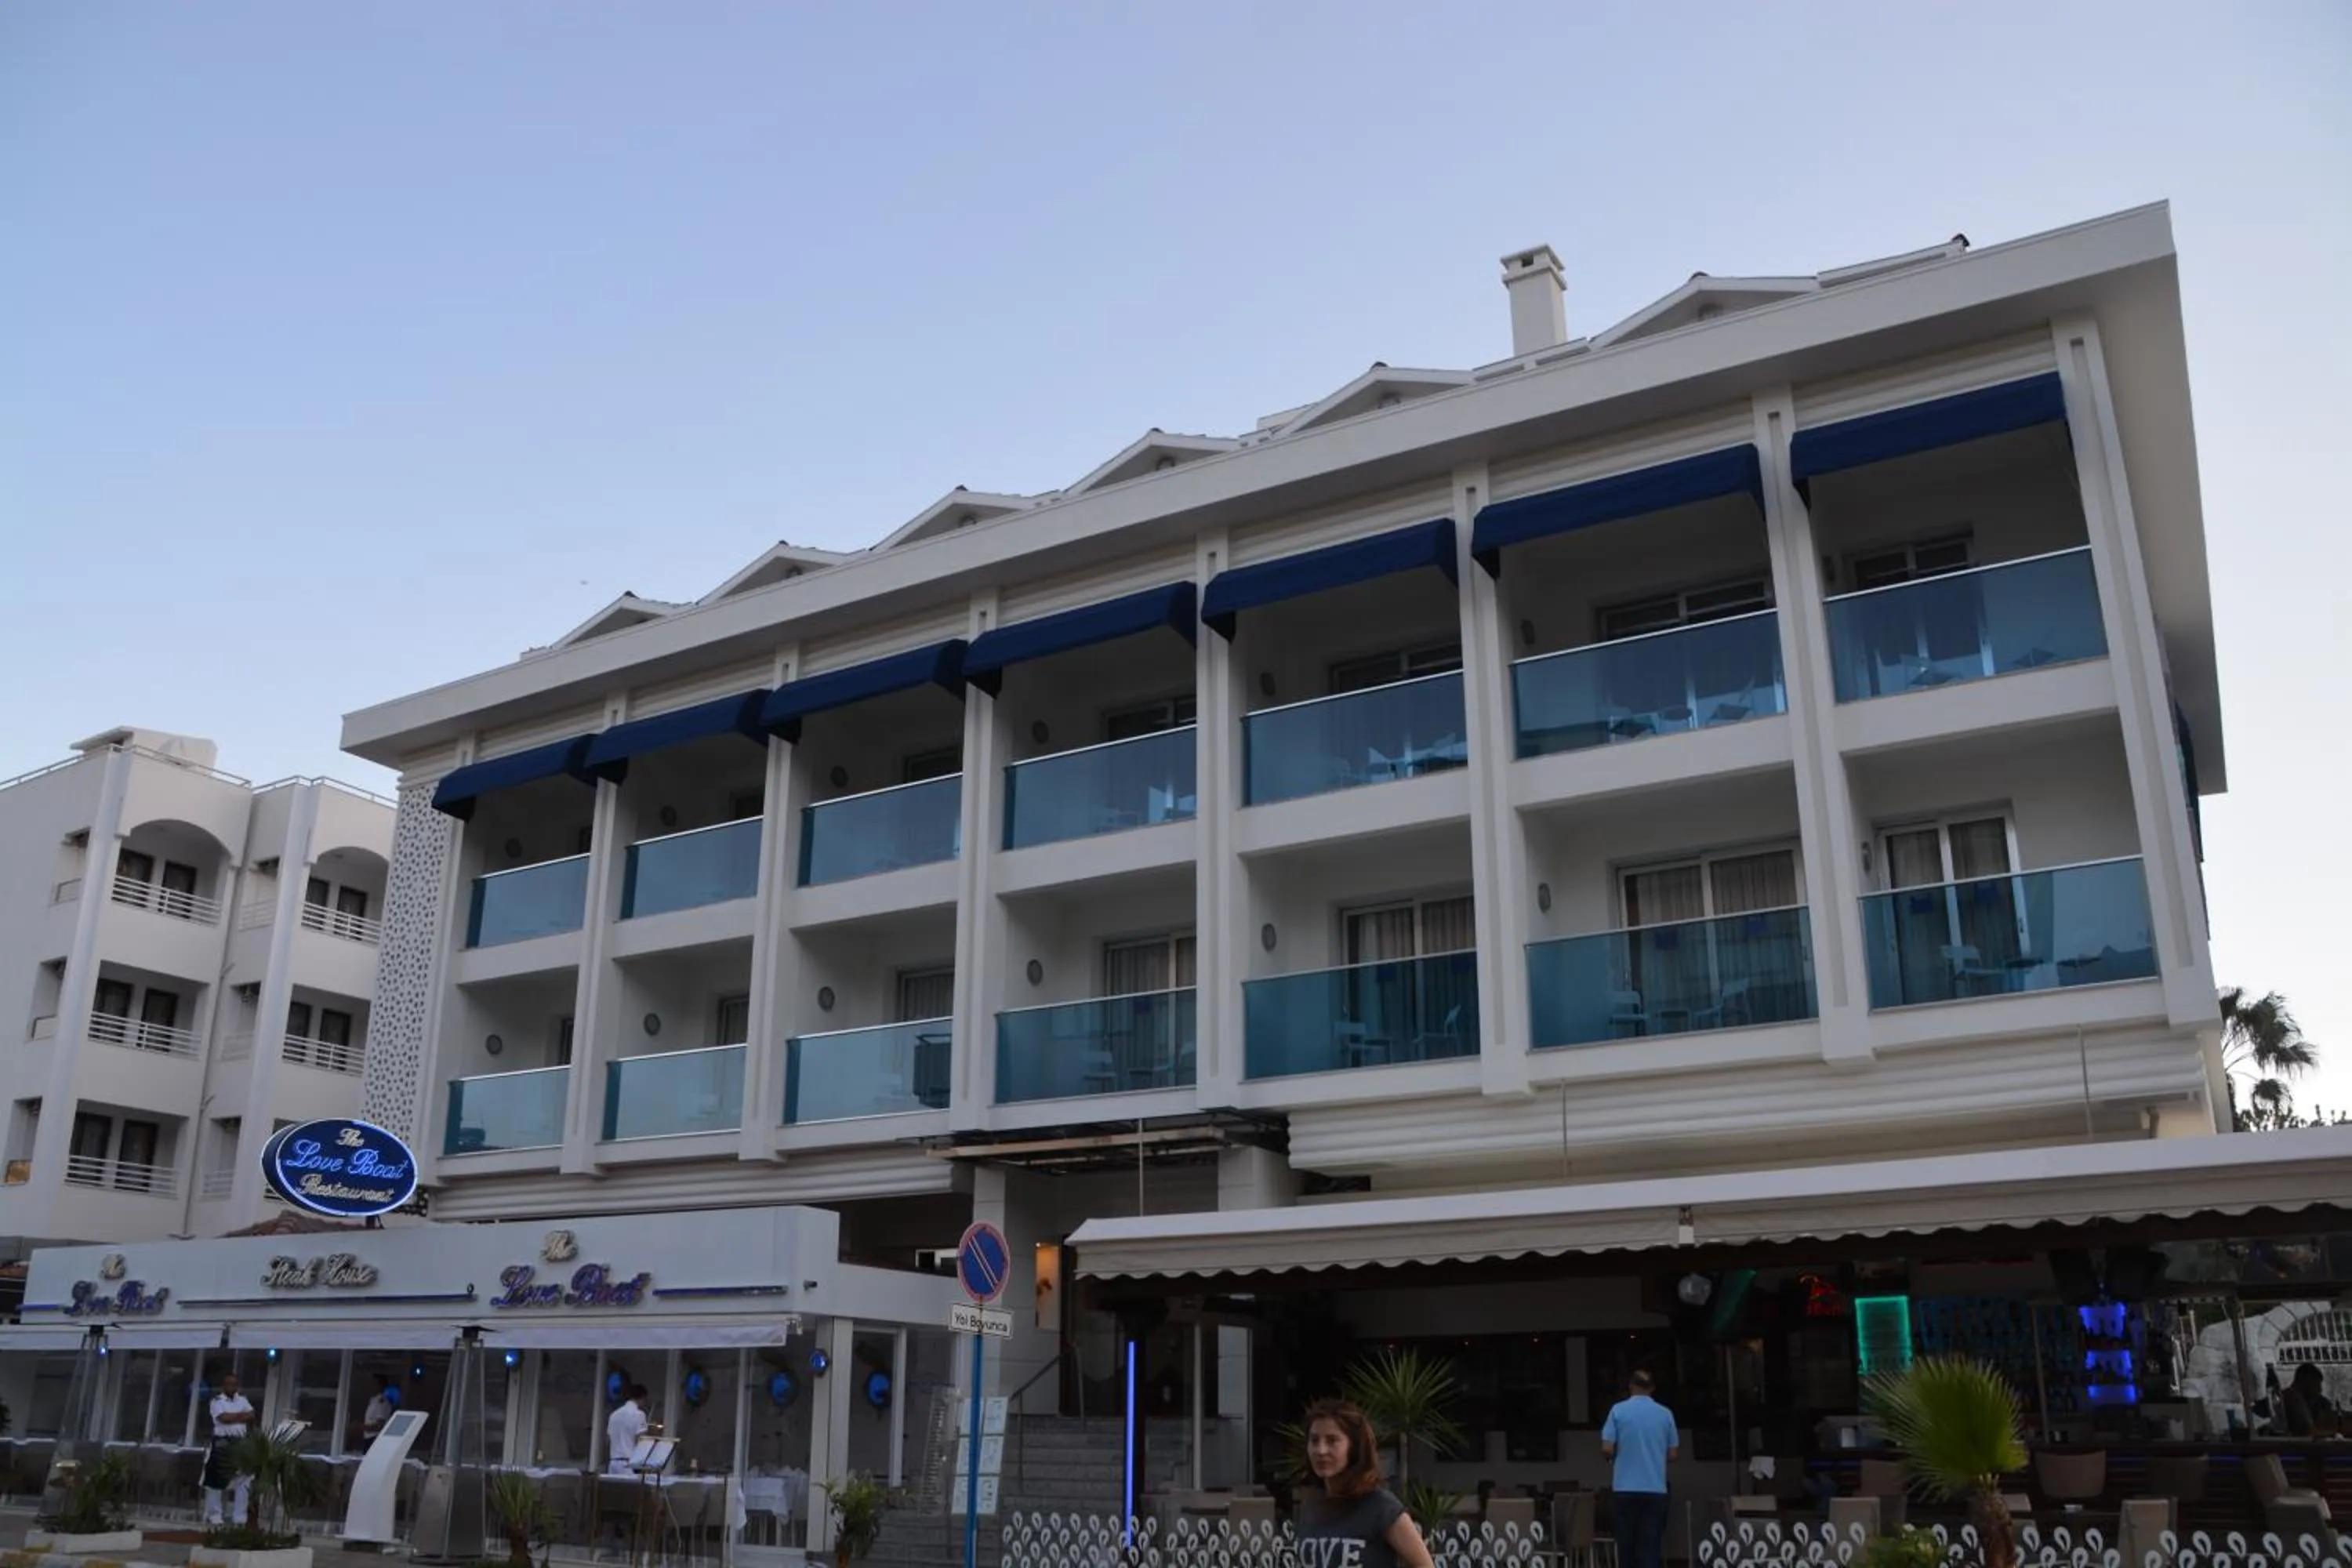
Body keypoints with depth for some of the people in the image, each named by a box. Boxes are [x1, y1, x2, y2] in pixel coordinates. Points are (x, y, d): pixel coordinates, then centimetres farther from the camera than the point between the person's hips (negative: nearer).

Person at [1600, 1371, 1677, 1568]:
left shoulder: (1618, 1410, -2)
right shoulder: (1665, 1414, 4)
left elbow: (1607, 1449, -6)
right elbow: (1672, 1454, 7)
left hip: (1626, 1487, -1)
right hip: (1655, 1488, 1)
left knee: (1627, 1544, 10)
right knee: (1650, 1545, 0)